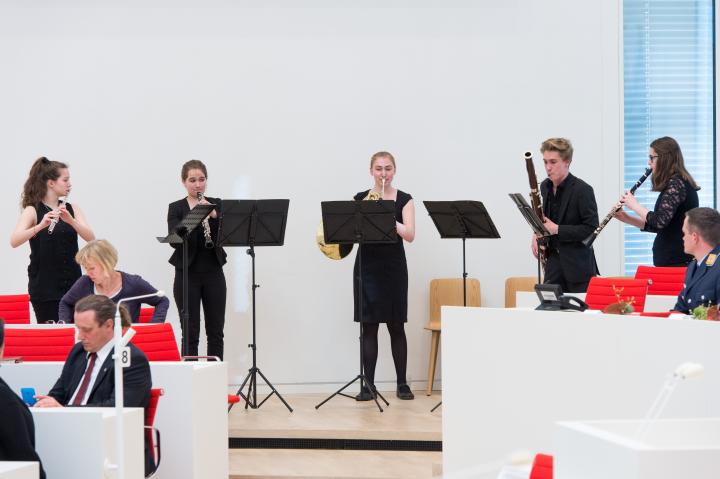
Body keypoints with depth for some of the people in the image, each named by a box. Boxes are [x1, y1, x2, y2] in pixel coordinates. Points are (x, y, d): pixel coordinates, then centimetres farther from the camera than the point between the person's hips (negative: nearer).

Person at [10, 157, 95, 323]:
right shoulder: (32, 211, -4)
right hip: (44, 286, -4)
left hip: (72, 283, 4)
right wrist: (41, 225, -33)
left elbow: (90, 238, -6)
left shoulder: (72, 209, 9)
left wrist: (70, 220, -21)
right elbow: (14, 241, -20)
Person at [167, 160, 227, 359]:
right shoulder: (176, 208, 1)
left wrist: (214, 215, -22)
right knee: (190, 332, -1)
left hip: (213, 273, 2)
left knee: (216, 331, 6)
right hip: (187, 274, -2)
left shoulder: (216, 204, 7)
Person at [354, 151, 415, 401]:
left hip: (394, 267, -1)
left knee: (396, 326, 3)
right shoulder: (360, 199, 6)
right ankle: (368, 384, 4)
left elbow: (409, 235, -10)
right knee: (369, 326, 0)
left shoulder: (404, 200, 2)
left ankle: (402, 383, 11)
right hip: (367, 266, 1)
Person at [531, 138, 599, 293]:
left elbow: (592, 229, -17)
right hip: (553, 261, 6)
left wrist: (557, 229, -20)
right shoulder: (546, 187, 7)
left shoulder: (582, 190, -14)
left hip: (578, 265, -6)